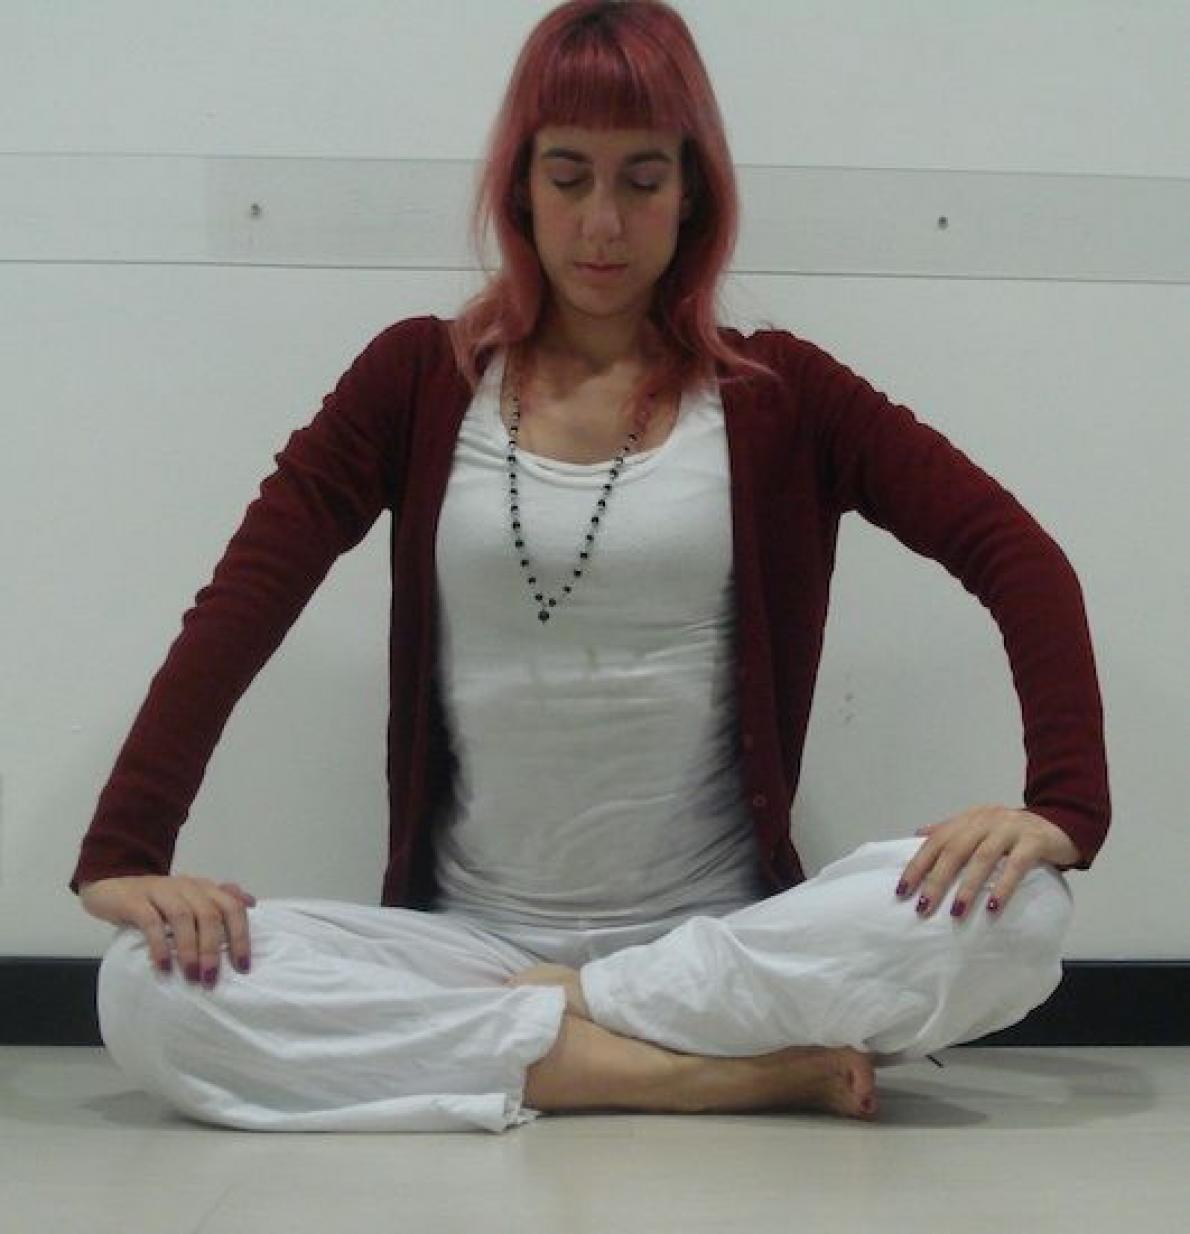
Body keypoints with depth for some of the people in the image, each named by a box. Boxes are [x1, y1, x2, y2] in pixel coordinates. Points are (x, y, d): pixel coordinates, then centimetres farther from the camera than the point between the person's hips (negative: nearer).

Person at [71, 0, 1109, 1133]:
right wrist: (123, 853, -14)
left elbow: (1016, 553, -2)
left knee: (1011, 912, -29)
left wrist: (1062, 807, -18)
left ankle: (532, 1020, -16)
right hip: (467, 937, 1)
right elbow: (241, 602, -1)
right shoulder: (420, 378, 7)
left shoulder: (776, 393, 5)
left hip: (724, 939, 0)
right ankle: (747, 1069, -24)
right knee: (149, 992, -26)